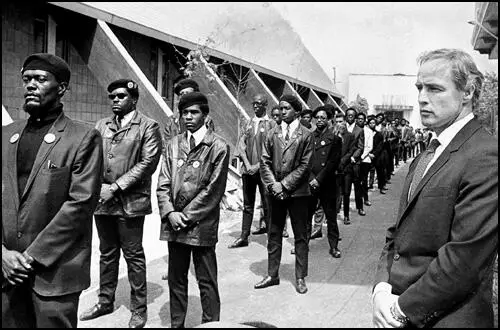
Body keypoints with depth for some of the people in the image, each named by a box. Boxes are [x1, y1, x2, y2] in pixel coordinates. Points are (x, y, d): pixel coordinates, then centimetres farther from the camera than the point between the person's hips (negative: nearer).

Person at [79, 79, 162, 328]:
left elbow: (148, 163, -12)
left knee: (133, 256, 4)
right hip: (102, 199, 5)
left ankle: (139, 310, 17)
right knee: (107, 253, 17)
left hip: (130, 201, -5)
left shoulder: (148, 127, -4)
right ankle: (105, 301, 32)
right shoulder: (101, 125, 12)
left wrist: (115, 187, -15)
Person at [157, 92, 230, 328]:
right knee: (176, 279, 16)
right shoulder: (174, 144, 9)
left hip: (202, 225, -4)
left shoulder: (218, 147, -6)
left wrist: (187, 216, -10)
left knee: (207, 283, 5)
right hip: (174, 223, 5)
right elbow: (163, 183, 7)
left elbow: (213, 190, -10)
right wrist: (170, 213, -8)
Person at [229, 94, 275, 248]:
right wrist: (247, 164, -6)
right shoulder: (249, 123, 12)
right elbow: (241, 145, 6)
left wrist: (258, 165, -12)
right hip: (248, 170, 4)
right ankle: (244, 237, 15)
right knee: (247, 205, 10)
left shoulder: (271, 124, -1)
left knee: (267, 204, 0)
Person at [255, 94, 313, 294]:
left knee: (300, 236, 5)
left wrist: (285, 184, -12)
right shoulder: (273, 133, 8)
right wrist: (273, 184, -9)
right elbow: (265, 162, 5)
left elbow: (304, 165, -7)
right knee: (274, 234, 11)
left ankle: (300, 278, 17)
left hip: (297, 192, -3)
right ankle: (272, 275, 22)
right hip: (276, 192, 4)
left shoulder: (306, 135, -2)